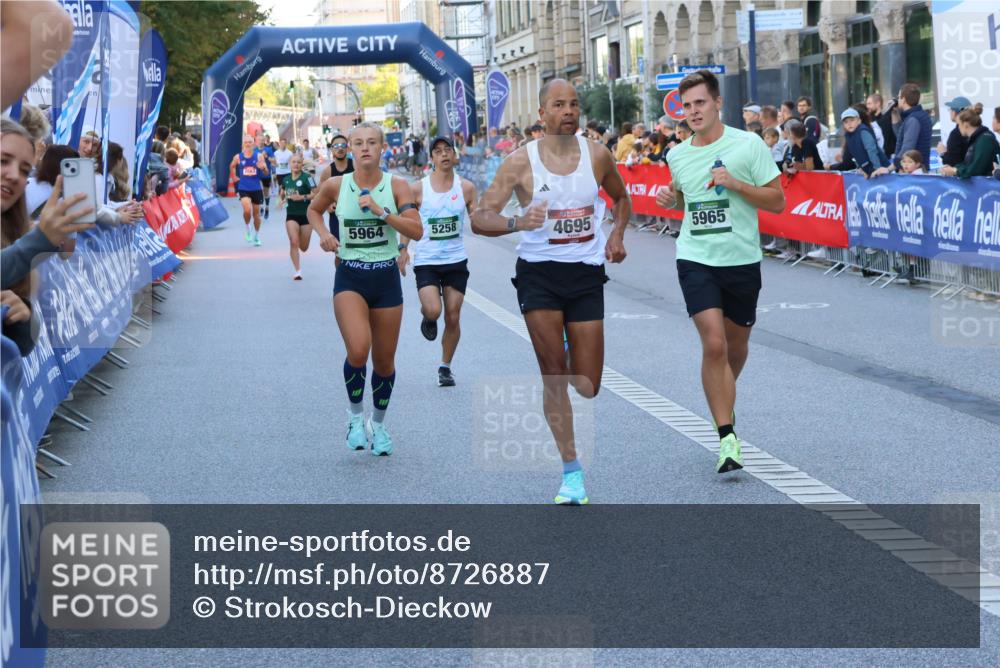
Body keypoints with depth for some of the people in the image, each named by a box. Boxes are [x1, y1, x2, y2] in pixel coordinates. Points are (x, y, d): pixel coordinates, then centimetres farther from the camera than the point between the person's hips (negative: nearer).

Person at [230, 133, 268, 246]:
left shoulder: (259, 156, -3)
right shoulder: (238, 157, -2)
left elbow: (266, 172, -2)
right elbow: (231, 167, 18)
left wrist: (263, 167, -22)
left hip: (256, 188, 1)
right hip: (243, 188, -1)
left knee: (256, 212, 11)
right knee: (247, 210, -23)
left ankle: (257, 236, 27)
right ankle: (248, 229, 4)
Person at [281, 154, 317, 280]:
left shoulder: (307, 178, -11)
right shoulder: (286, 179, 4)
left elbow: (316, 193, -18)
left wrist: (302, 197, -26)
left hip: (306, 214, -2)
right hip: (291, 215, 2)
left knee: (304, 247, 6)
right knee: (294, 242, -15)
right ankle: (297, 270, -9)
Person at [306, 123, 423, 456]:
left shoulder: (397, 186, -3)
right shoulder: (336, 185, -1)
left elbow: (417, 231, -12)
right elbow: (313, 209, 19)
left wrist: (380, 211, -21)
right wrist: (323, 233, 1)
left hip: (387, 278, 1)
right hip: (350, 278, -1)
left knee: (384, 362, 10)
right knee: (358, 351, -23)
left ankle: (378, 424, 34)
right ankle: (356, 416, 3)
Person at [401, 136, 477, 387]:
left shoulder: (466, 187, 0)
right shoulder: (418, 189, -4)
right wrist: (403, 248, -5)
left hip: (456, 260, 2)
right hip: (426, 260, -2)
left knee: (452, 318, 3)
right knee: (433, 311, -22)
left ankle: (445, 366, 23)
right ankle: (427, 316, 16)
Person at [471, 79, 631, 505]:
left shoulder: (596, 155, 2)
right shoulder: (520, 162, -7)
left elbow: (621, 198, 22)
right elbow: (480, 219, -11)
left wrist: (617, 235, 3)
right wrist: (516, 222, -31)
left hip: (587, 273, 2)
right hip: (539, 273, -2)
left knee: (587, 387, 4)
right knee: (554, 376, -8)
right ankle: (572, 474, 1)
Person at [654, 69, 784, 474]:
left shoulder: (748, 145, -5)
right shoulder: (677, 156, 6)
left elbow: (777, 201, -4)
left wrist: (736, 184, -18)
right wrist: (670, 200, 1)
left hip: (742, 261, -1)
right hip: (696, 260, 1)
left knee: (736, 346, 14)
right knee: (714, 344, -15)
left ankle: (724, 405, 45)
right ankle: (728, 438, -12)